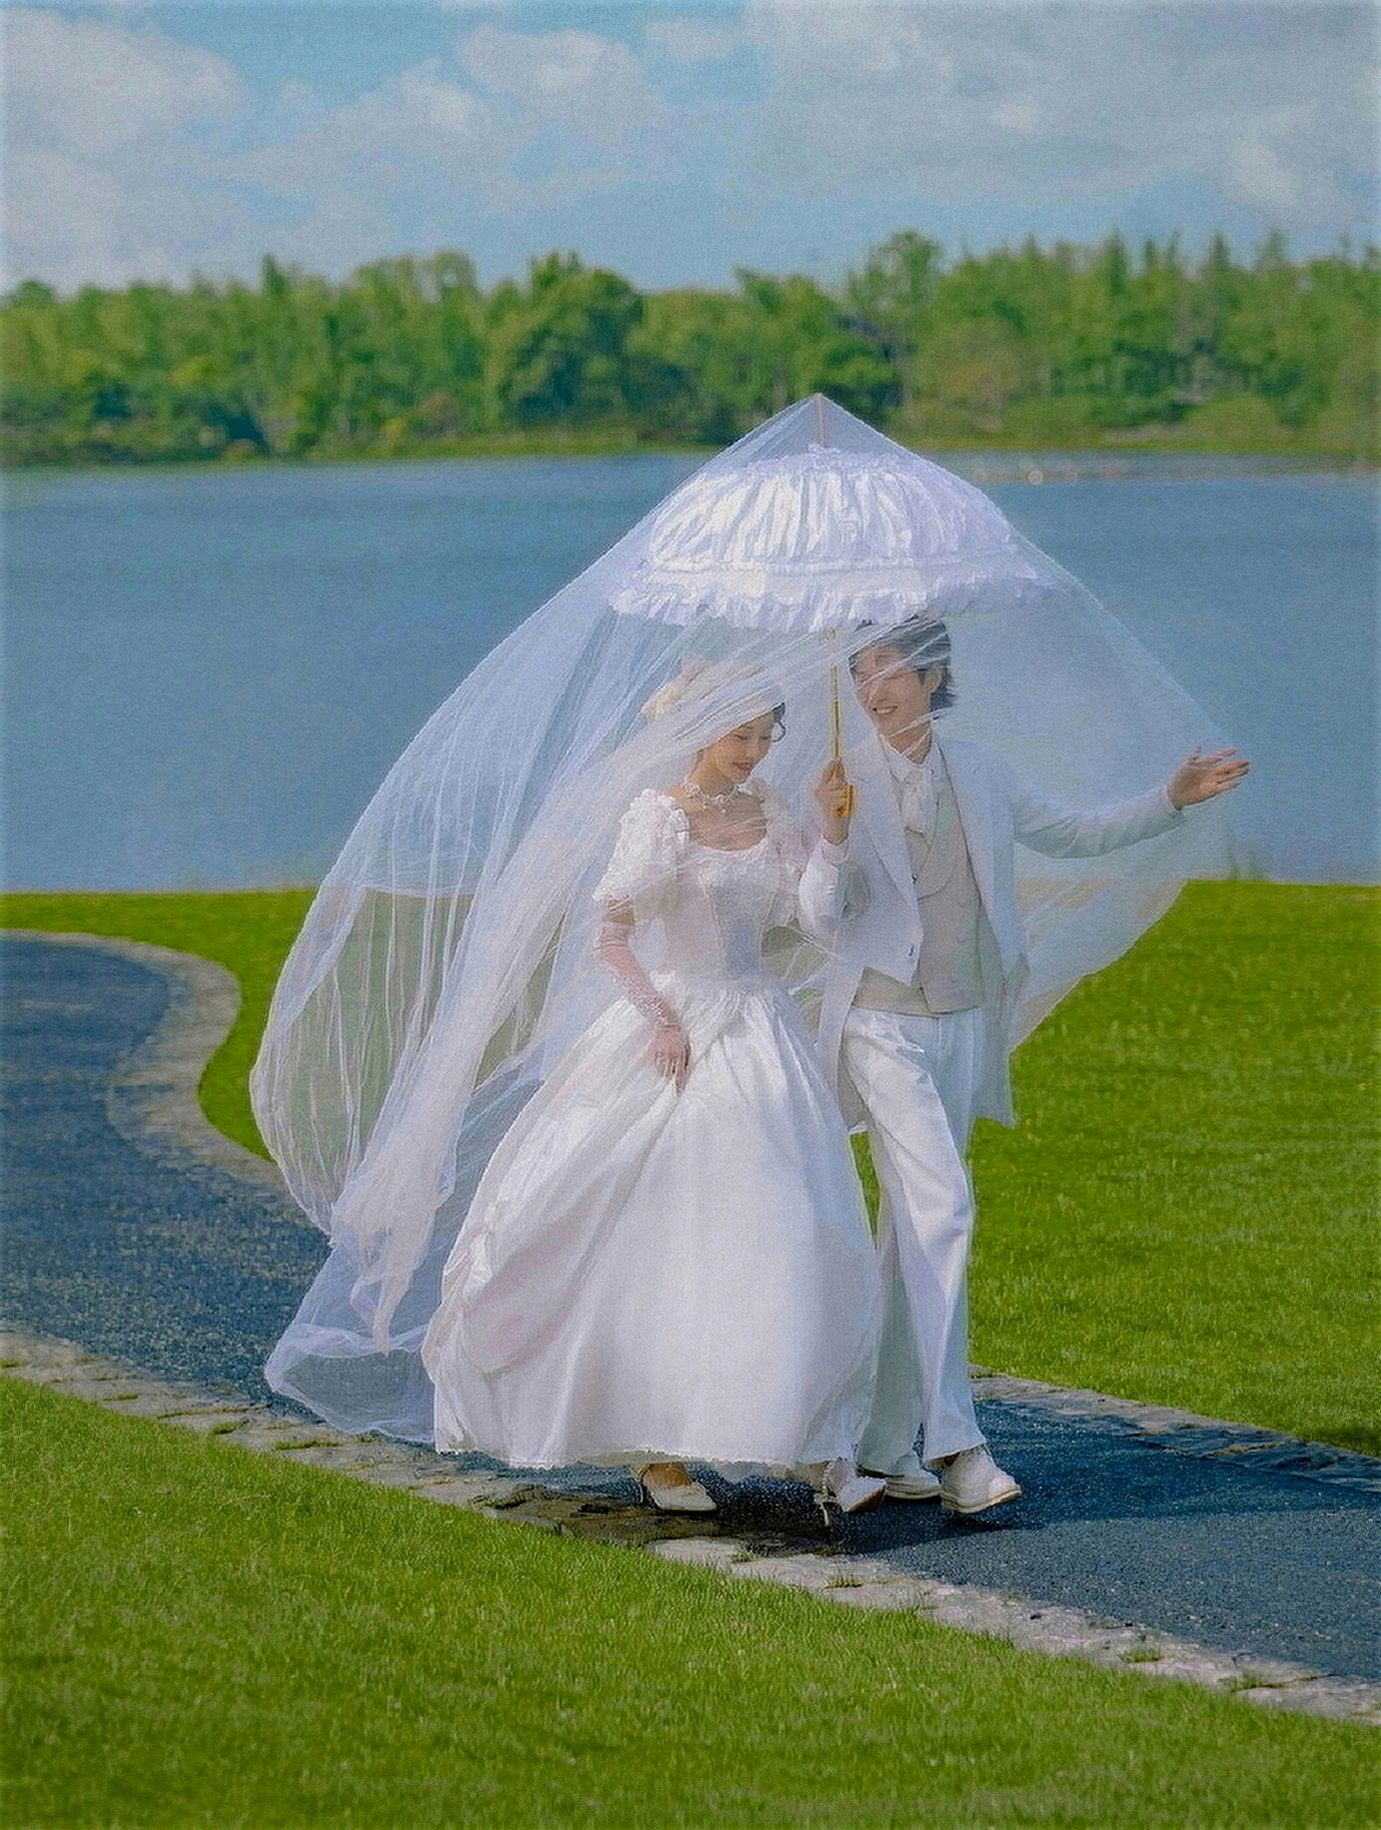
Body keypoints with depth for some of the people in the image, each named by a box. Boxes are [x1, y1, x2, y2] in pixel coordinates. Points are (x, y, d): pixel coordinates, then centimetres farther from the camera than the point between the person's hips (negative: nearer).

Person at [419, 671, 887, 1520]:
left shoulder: (771, 814, 11)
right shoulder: (659, 812, -5)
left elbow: (815, 909, 1)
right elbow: (611, 931, -7)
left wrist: (834, 827, -8)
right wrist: (659, 1019, -15)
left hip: (760, 1035, 5)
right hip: (672, 1028, -5)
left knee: (791, 1233, -2)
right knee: (660, 1236, -2)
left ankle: (815, 1451, -4)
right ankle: (655, 1449, 6)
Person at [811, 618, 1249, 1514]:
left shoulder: (979, 774, 7)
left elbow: (1071, 834, 21)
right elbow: (822, 913, -10)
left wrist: (1171, 800, 13)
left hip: (962, 1028, 5)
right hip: (884, 1026, -5)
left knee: (912, 1227, 9)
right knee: (940, 1208, -18)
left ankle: (885, 1440, 15)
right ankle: (951, 1440, -22)